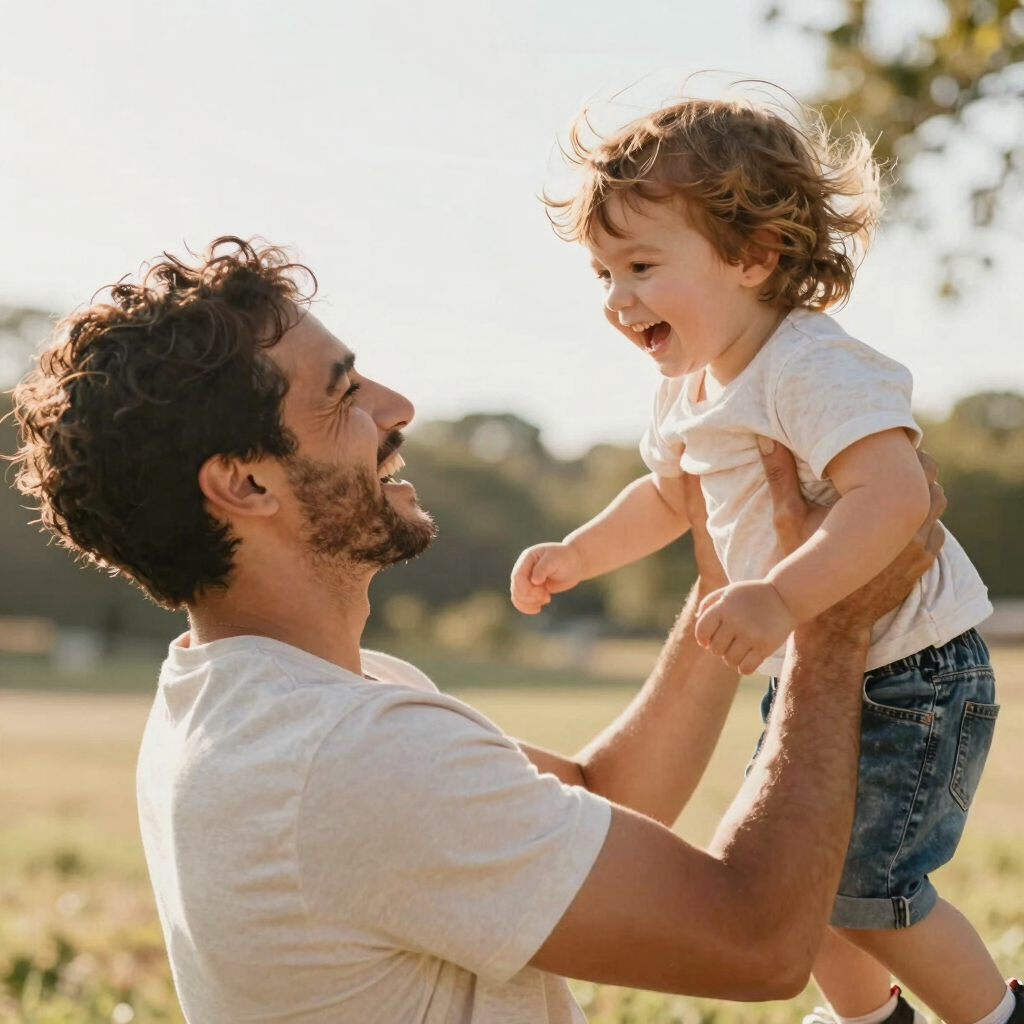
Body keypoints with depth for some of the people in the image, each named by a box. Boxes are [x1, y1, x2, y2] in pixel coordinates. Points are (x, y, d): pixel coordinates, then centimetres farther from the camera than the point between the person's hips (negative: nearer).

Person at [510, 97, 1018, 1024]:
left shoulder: (814, 370, -26)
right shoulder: (691, 390, 4)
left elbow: (892, 494, -42)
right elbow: (670, 496, 24)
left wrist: (781, 598, -51)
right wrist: (575, 555, 14)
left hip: (909, 676, -9)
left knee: (863, 887, -8)